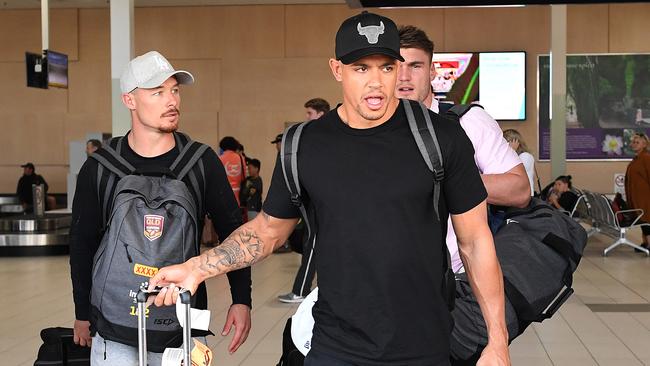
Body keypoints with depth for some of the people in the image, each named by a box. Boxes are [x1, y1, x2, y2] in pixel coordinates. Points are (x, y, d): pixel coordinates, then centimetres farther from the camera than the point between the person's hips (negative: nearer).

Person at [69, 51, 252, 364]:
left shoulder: (202, 162, -1)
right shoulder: (99, 168, -2)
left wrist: (242, 300, 0)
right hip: (115, 329, 0)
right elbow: (82, 242, 8)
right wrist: (82, 314, 11)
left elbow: (232, 231, 5)